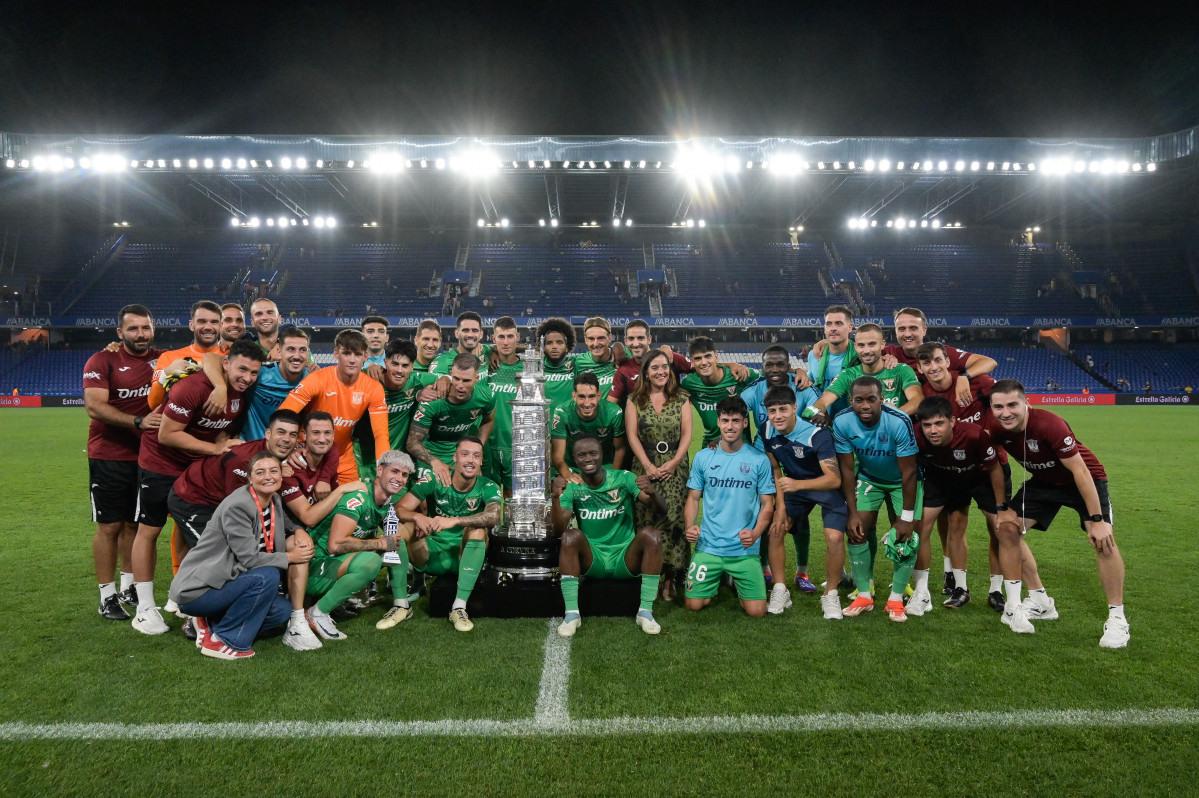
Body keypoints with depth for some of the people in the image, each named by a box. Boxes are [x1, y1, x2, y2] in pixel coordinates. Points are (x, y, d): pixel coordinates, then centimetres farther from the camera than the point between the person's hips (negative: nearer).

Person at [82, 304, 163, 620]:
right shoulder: (102, 361, -6)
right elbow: (95, 406, -17)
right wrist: (138, 422, -28)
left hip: (146, 455, 4)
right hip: (109, 457, -3)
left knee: (134, 522, 14)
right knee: (110, 526, 1)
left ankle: (128, 586, 28)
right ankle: (107, 595, 12)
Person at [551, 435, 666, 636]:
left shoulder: (623, 478, -4)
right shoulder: (572, 487, -2)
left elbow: (662, 510, -12)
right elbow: (559, 528, -14)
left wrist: (652, 493, -35)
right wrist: (556, 497, -31)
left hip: (625, 559, 0)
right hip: (591, 560, 0)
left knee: (651, 534, -26)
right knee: (571, 535, -27)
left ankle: (645, 611, -19)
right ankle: (572, 613, -24)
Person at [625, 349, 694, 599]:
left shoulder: (681, 398, 8)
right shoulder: (635, 400, 7)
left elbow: (687, 434, 3)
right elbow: (632, 435, 0)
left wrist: (674, 462, -10)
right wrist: (648, 465, -10)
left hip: (674, 467, 0)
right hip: (645, 467, 0)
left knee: (673, 519, -9)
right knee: (647, 520, -4)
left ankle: (670, 578, -3)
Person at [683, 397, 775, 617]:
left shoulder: (759, 460, -1)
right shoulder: (703, 457, 3)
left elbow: (767, 504, 2)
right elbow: (693, 498, 9)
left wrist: (756, 533, -15)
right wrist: (689, 526, -9)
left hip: (745, 549, -1)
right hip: (708, 547, 1)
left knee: (756, 611, -6)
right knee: (693, 604, -2)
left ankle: (737, 582, 26)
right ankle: (717, 579, 30)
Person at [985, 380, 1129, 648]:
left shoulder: (1048, 424, -35)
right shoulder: (994, 427, -20)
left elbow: (1080, 471, -29)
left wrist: (1097, 520, -27)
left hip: (1083, 479, -5)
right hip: (1043, 481, 5)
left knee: (1103, 541, -21)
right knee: (1006, 530, -6)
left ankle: (1117, 619, -3)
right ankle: (1040, 601, 10)